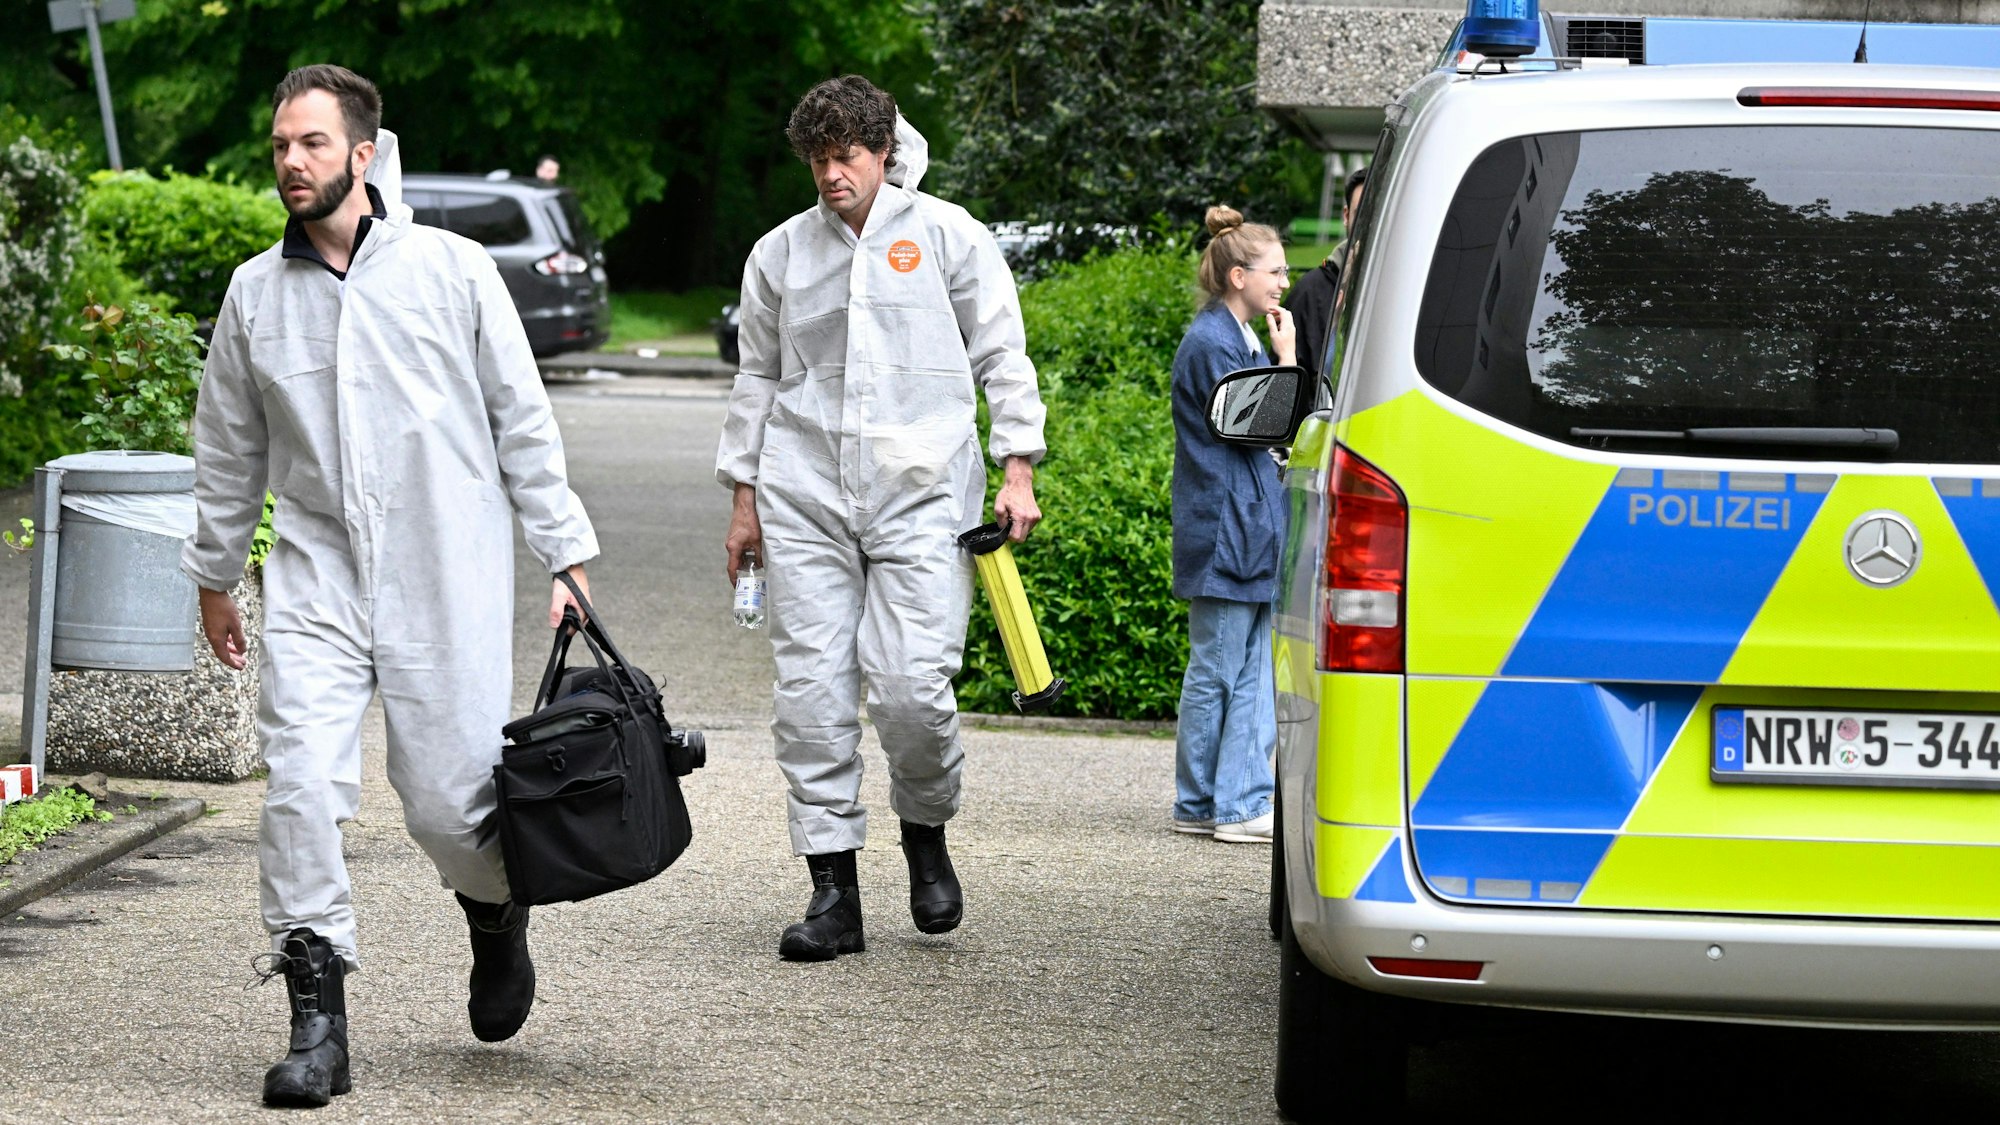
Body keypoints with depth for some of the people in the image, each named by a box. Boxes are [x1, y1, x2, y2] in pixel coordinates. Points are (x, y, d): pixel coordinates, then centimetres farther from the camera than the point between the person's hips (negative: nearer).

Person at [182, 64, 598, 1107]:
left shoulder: (453, 269, 0)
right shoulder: (255, 293, 7)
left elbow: (524, 422, 4)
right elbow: (229, 448, 19)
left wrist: (564, 557, 2)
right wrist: (213, 575, 24)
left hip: (447, 581, -2)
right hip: (316, 578, 2)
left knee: (450, 803, -1)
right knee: (301, 787, -13)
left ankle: (498, 917, 33)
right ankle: (317, 1020, -7)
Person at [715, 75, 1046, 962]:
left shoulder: (946, 236, 6)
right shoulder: (780, 254, 13)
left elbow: (1002, 358, 9)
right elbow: (758, 378, 21)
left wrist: (1017, 471, 1)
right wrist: (745, 495, 17)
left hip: (920, 499, -3)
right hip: (804, 505, 3)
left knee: (912, 689, -13)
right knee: (811, 695, -3)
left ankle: (926, 838, 16)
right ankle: (833, 894, 3)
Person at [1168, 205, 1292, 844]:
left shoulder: (1242, 339, 16)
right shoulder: (1210, 344, -13)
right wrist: (1286, 358, -10)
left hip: (1254, 528, 10)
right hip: (1225, 528, -10)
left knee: (1255, 674, 6)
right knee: (1216, 671, -3)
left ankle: (1242, 803, 7)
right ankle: (1200, 806, 4)